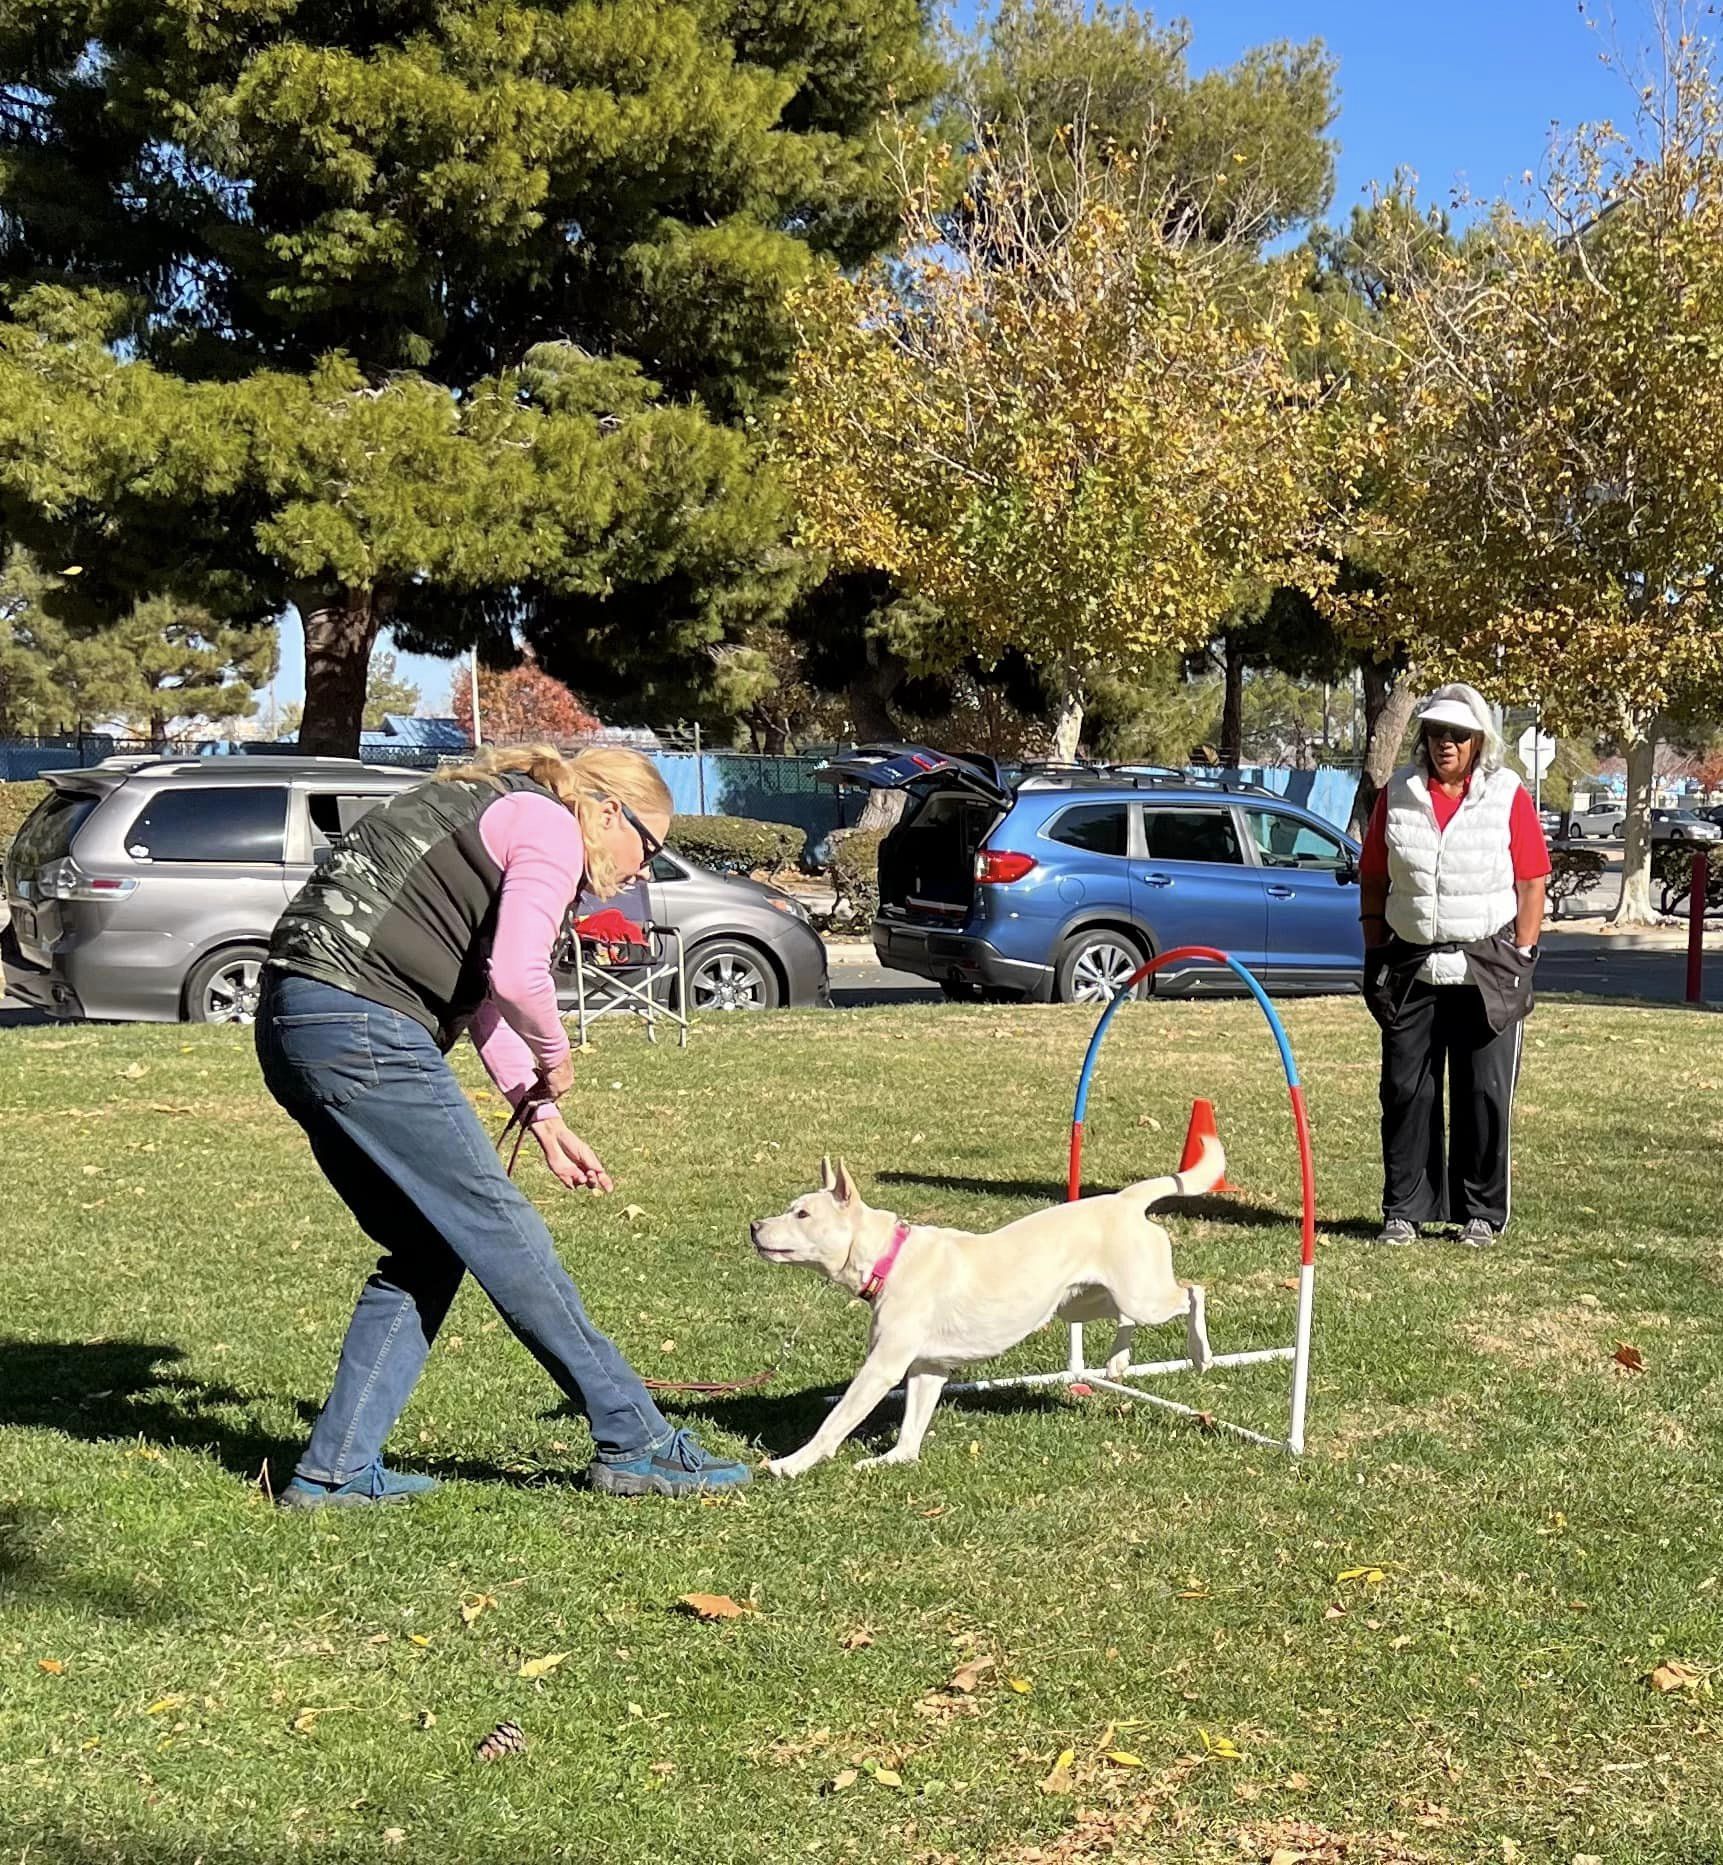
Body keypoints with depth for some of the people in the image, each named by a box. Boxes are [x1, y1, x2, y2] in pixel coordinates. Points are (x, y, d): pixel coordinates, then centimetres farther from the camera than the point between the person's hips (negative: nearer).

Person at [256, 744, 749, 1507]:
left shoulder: (494, 811, 27)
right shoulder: (551, 829, -3)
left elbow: (484, 992, 27)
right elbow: (516, 978, -18)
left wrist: (545, 1121, 23)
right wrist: (555, 1056, 2)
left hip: (293, 1027, 10)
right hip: (363, 1031, -10)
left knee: (427, 1253, 15)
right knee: (504, 1235, -3)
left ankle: (334, 1469, 15)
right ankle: (634, 1443, 5)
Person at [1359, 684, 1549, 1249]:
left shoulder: (1508, 796, -1)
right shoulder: (1398, 794, 6)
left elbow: (1531, 884, -1)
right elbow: (1373, 879, 10)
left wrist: (1521, 960, -6)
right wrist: (1376, 953, 4)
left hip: (1487, 967, -2)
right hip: (1410, 965, 2)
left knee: (1486, 1095, 1)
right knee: (1405, 1090, 3)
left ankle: (1481, 1213, 11)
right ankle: (1404, 1210, 11)